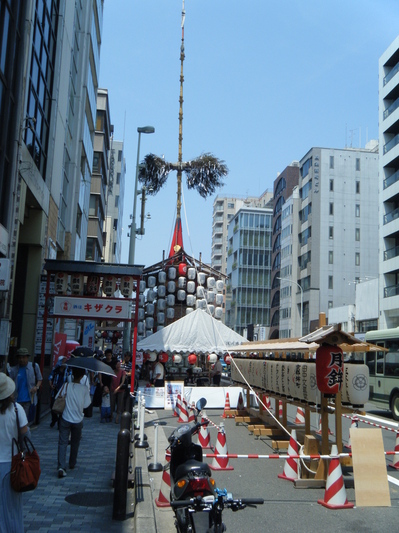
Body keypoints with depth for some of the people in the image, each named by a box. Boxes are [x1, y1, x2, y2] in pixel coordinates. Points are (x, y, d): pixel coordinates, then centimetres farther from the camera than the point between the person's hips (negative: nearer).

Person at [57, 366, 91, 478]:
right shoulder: (84, 389, -12)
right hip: (78, 420, 1)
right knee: (75, 443, 20)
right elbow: (86, 405, -8)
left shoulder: (66, 386, -11)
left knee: (63, 443, 0)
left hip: (65, 419, -1)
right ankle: (72, 464, 32)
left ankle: (61, 467, -14)